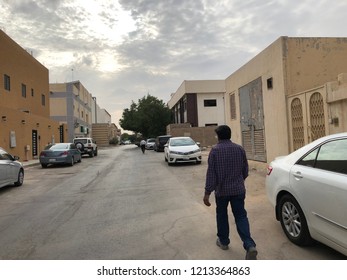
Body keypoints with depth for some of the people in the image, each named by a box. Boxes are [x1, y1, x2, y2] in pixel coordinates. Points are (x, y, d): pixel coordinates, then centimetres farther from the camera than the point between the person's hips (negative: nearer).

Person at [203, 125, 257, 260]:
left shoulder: (215, 150, -12)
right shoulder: (239, 148, 1)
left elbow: (211, 173, -15)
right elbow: (245, 169, 10)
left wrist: (207, 192, -12)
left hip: (222, 190, -3)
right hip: (238, 189, 3)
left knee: (222, 215, 17)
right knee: (241, 216, 7)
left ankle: (223, 241, 31)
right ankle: (250, 246, -7)